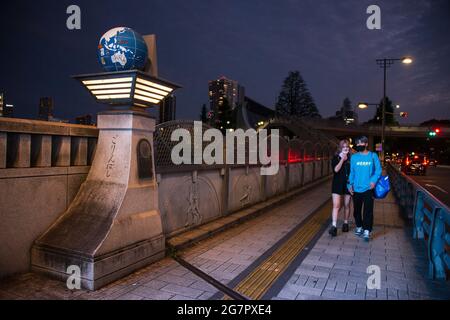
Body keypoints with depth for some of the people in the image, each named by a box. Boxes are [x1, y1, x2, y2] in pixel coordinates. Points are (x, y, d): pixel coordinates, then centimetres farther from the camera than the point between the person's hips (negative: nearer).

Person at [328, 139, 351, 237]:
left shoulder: (351, 158, 4)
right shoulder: (336, 158, 1)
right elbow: (335, 169, -14)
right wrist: (342, 159, -16)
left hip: (348, 184, 2)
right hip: (337, 185, -2)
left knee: (346, 205, 12)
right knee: (336, 205, -9)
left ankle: (345, 223, 29)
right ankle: (334, 226, -9)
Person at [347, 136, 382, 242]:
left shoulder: (373, 156, 0)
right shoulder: (354, 157, 5)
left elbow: (378, 170, 0)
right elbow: (352, 172, 9)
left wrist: (374, 180, -15)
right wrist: (350, 184, 1)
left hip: (368, 188, -3)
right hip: (356, 189, 3)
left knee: (368, 211, -3)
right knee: (356, 210, 12)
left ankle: (367, 231, 5)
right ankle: (359, 227, 30)